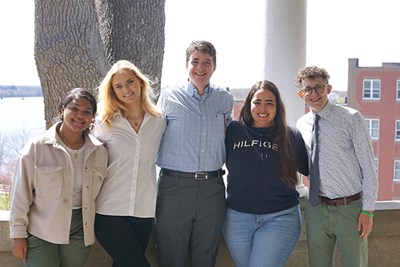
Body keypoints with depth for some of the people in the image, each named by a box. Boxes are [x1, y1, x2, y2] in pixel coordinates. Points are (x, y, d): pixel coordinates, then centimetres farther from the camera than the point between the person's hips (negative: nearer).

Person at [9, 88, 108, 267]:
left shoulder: (99, 152, 1)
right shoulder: (36, 147, -9)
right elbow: (21, 194, -6)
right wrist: (18, 234, -5)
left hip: (79, 231, 3)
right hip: (40, 232, -3)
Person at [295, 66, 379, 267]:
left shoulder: (351, 118, -8)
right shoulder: (301, 125, 6)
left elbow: (368, 166, -7)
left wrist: (368, 210, -9)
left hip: (350, 208, -3)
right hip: (317, 209, 4)